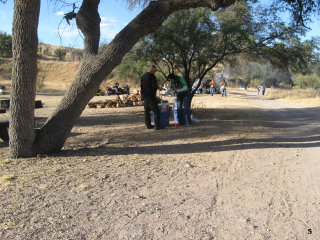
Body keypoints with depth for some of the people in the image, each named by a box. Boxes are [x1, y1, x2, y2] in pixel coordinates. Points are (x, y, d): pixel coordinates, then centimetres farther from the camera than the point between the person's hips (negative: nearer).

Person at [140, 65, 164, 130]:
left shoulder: (143, 76, 15)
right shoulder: (151, 75, -11)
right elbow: (154, 85, -18)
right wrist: (158, 87, 1)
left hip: (144, 95, 9)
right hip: (151, 95, -9)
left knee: (147, 110, 12)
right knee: (156, 110, -5)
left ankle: (148, 124, 16)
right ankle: (157, 125, -8)